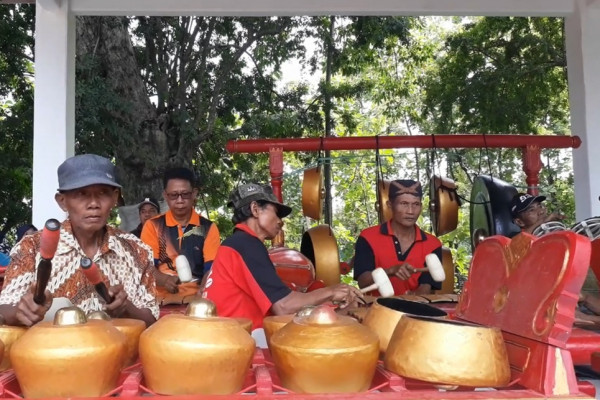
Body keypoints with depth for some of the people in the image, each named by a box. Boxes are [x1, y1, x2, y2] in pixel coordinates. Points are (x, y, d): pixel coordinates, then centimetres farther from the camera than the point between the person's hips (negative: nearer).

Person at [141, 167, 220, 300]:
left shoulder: (208, 228, 7)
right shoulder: (153, 226, 9)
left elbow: (212, 269, 0)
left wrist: (202, 295, -19)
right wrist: (164, 280, -19)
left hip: (196, 298, 0)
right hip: (161, 300, 0)